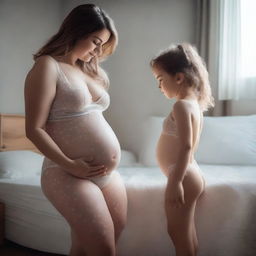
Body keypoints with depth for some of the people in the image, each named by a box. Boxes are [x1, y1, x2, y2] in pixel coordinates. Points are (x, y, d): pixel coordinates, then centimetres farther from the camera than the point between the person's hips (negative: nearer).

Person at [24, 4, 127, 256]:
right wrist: (69, 165, -19)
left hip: (109, 175, 7)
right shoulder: (48, 66, -6)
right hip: (70, 176, -7)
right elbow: (34, 129, -12)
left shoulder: (89, 70, 16)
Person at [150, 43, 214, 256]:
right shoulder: (195, 103, 10)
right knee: (187, 233, 19)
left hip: (183, 178, -9)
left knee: (178, 233, 4)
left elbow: (186, 146, -26)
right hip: (190, 175, 9)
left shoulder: (181, 105, -19)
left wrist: (175, 182, -26)